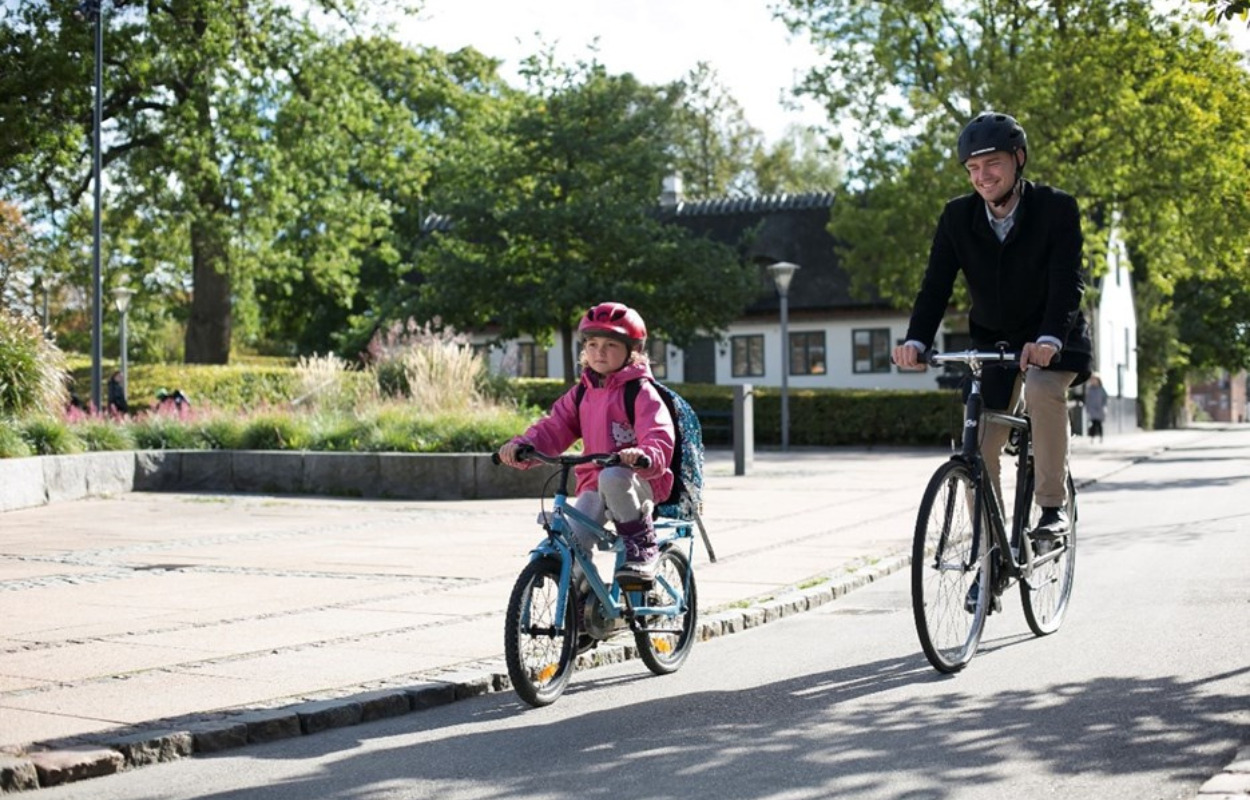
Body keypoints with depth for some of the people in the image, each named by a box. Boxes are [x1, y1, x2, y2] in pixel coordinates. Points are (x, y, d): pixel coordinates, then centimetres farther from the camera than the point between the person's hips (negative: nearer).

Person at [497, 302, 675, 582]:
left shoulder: (640, 392, -5)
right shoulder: (581, 394, 14)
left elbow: (659, 437, -18)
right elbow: (554, 427, 7)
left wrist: (644, 456, -41)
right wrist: (522, 445, -14)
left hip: (638, 483, -5)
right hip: (594, 483, 5)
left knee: (612, 477, -38)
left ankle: (644, 546, -20)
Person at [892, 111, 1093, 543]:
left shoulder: (1057, 208, -17)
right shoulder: (957, 216, -8)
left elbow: (1068, 281, -26)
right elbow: (936, 285, -14)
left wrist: (1049, 340, -44)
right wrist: (915, 341, -32)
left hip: (1051, 340, -3)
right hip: (992, 340, 4)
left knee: (1043, 389, -35)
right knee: (979, 449, -5)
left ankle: (1053, 505, -21)